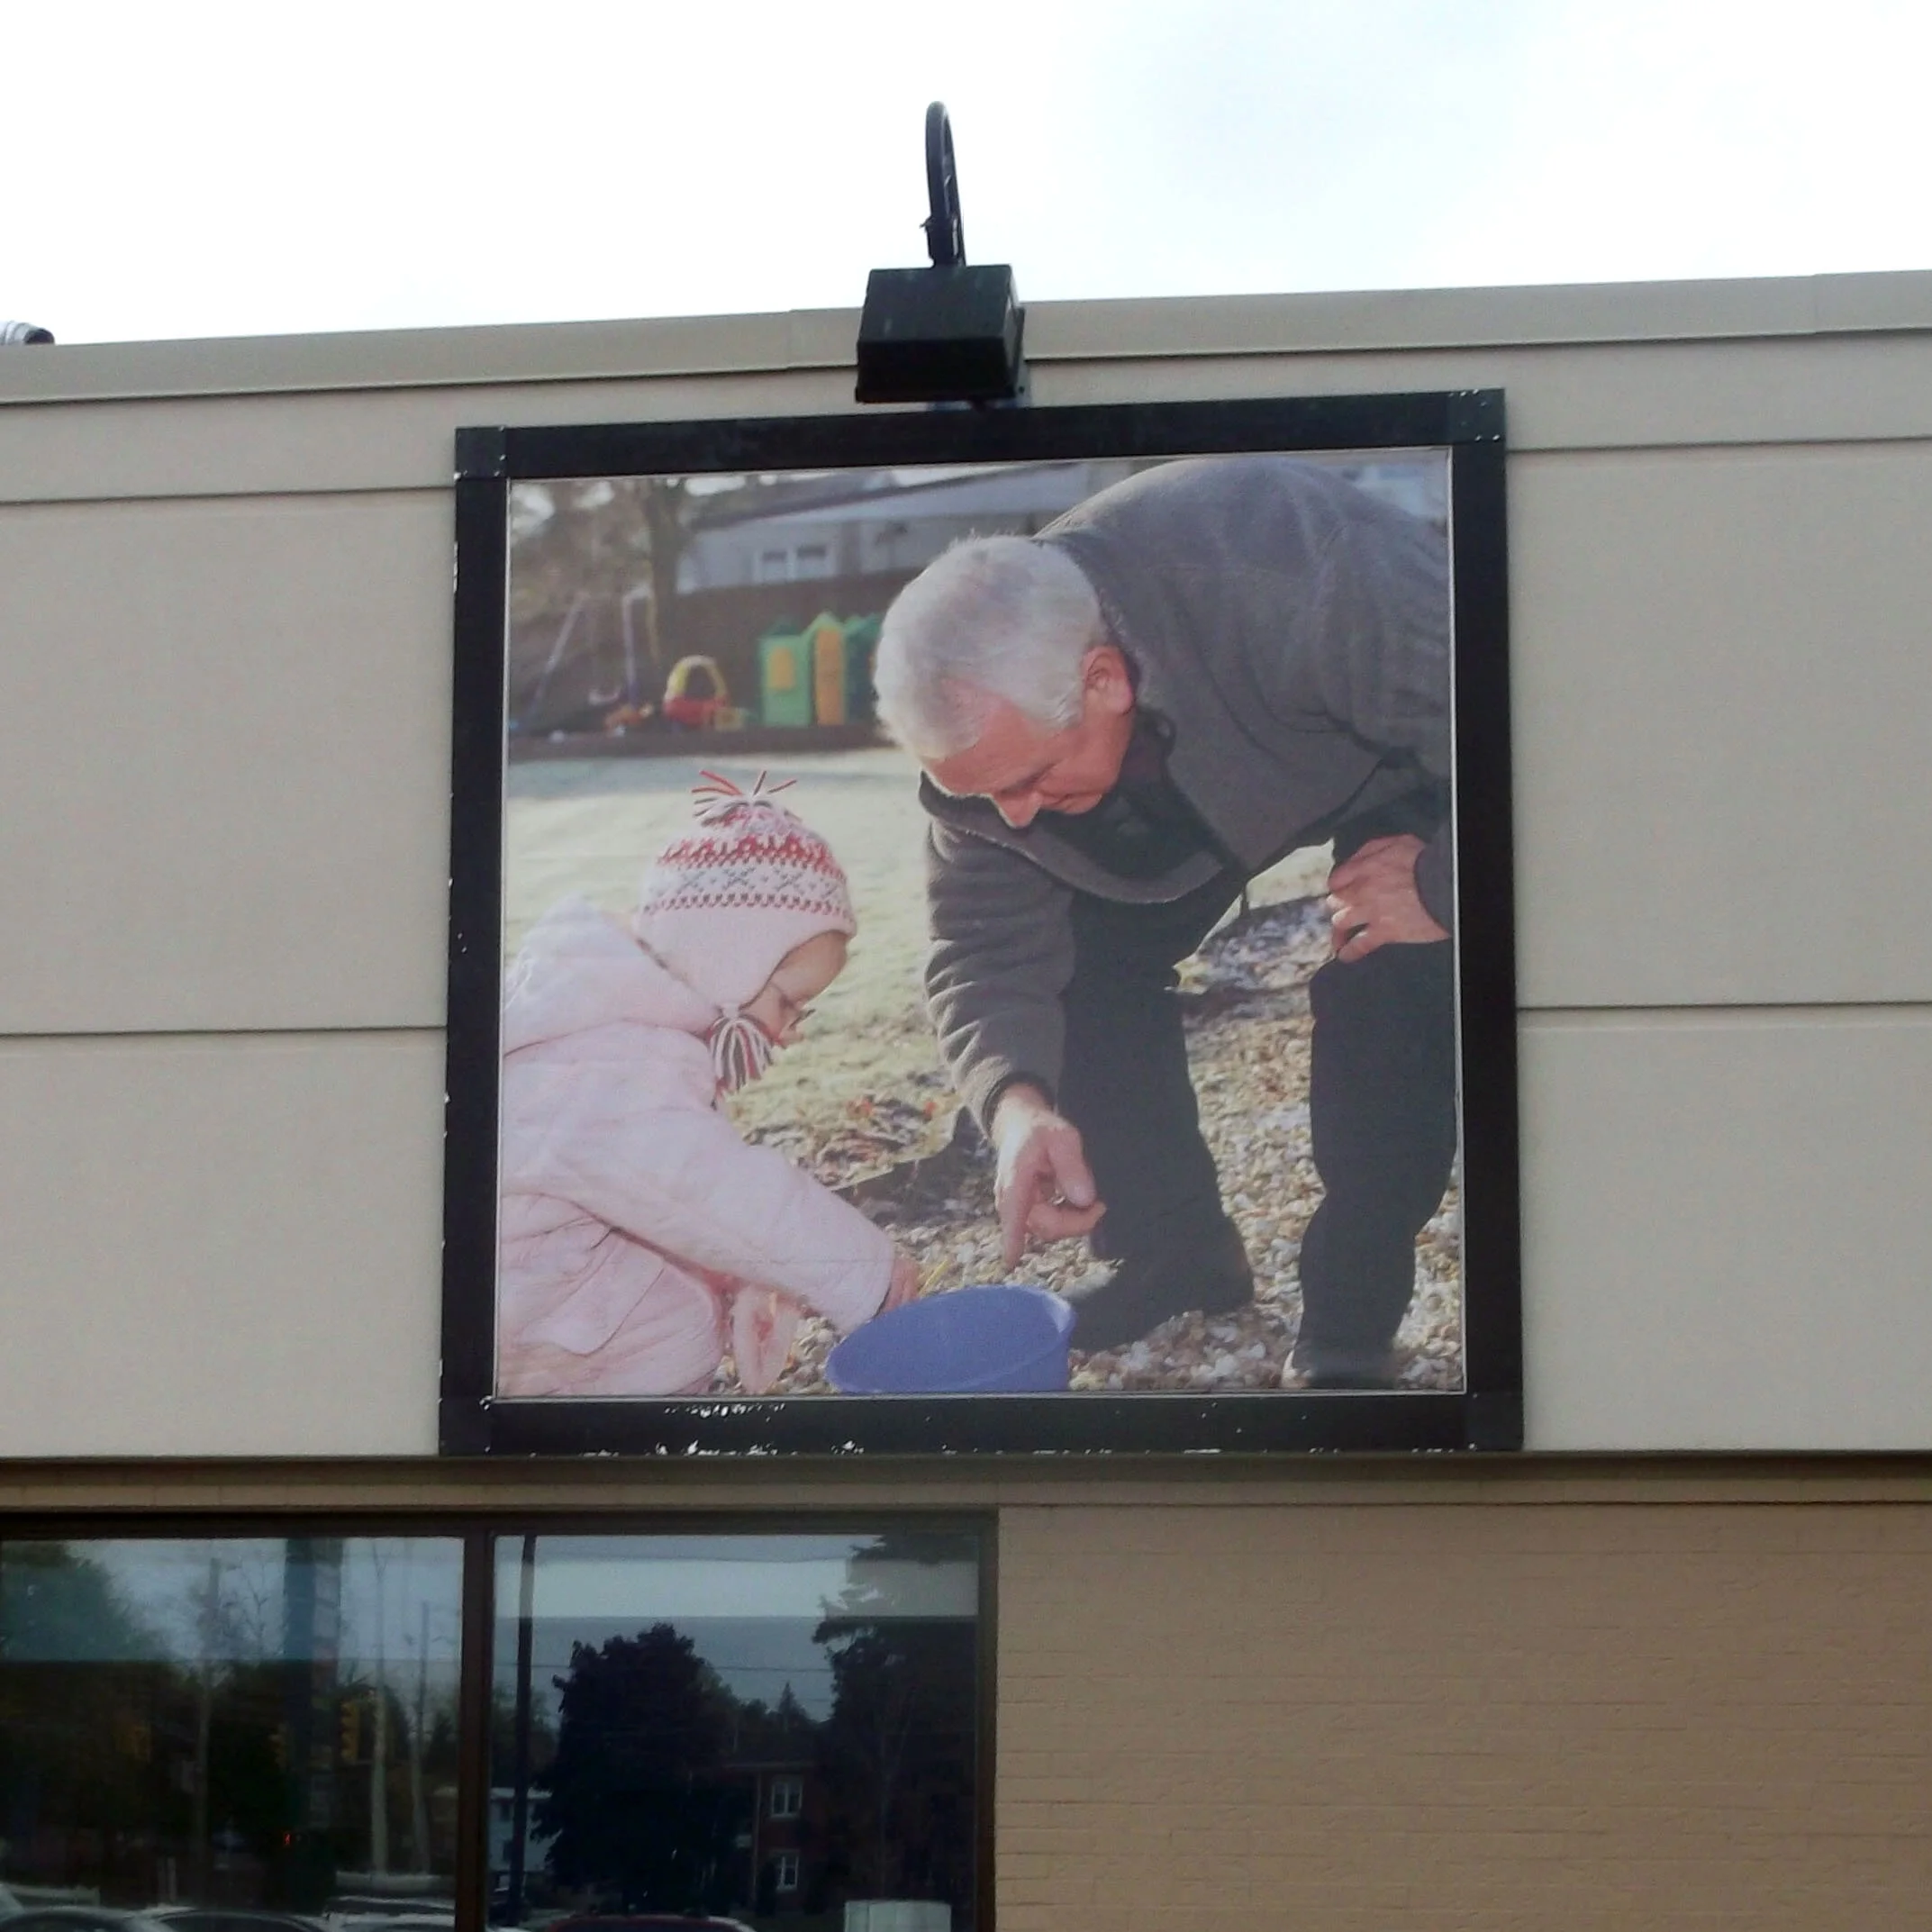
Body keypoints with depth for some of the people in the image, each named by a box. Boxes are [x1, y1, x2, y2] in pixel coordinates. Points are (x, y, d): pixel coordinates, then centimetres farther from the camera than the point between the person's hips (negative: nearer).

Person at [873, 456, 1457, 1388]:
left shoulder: (1288, 576, -47)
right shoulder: (989, 722, -26)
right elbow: (987, 946, -21)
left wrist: (1440, 885, -39)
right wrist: (1017, 1098, -39)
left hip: (1407, 765, -5)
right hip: (1217, 781, 5)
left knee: (1389, 970, -27)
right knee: (1084, 955, -10)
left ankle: (1351, 1327, -13)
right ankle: (1177, 1252, 9)